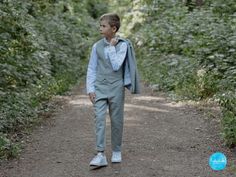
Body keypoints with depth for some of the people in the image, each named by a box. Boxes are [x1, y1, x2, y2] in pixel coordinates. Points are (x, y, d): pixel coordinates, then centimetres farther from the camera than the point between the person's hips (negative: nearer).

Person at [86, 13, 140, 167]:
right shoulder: (97, 46, 5)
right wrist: (90, 89, -1)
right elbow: (91, 69, 7)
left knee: (116, 121, 6)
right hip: (99, 87, 2)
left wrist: (112, 47, -11)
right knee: (99, 118, -10)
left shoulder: (122, 45, -4)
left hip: (116, 87, -2)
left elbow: (116, 65, -15)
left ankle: (116, 151, 23)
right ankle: (101, 155, -12)